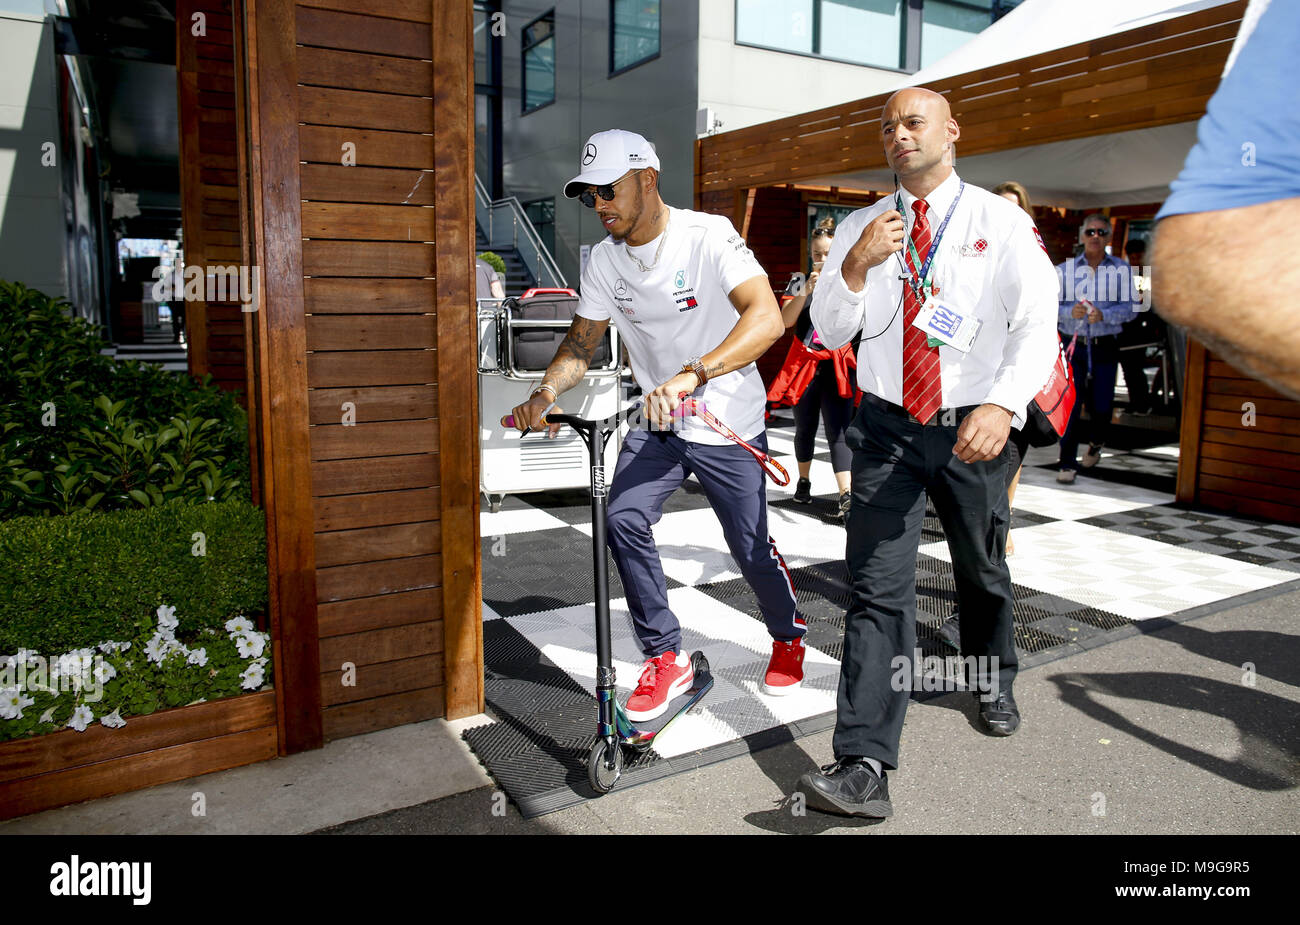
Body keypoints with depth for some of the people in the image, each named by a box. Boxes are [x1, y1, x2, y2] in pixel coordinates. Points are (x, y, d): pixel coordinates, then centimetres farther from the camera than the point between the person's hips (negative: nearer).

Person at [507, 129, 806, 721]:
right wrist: (547, 392, -17)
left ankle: (789, 637, 36)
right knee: (624, 520, -14)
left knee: (752, 550, 3)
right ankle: (666, 658, 4)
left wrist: (692, 375, -47)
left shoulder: (708, 235, -19)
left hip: (730, 426, -4)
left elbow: (767, 318, -32)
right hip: (656, 423, 5)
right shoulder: (604, 260, -2)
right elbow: (583, 339, 5)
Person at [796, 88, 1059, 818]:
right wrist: (856, 266, -16)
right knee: (878, 589, -9)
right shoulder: (861, 229, 5)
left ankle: (994, 684, 49)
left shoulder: (1003, 223, -2)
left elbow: (1037, 325, -10)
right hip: (887, 428, 1)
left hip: (972, 428, 0)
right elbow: (830, 332, 2)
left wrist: (1003, 405, -27)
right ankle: (865, 768, -10)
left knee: (983, 573, 19)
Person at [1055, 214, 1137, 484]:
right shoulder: (1064, 269, 6)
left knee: (1101, 406, 5)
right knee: (1070, 404, -9)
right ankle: (1068, 464, -1)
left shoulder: (1121, 270, 6)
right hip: (1072, 345, -1)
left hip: (1105, 348, 1)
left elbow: (1128, 308, -1)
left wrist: (1103, 315, -20)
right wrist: (1071, 311, -18)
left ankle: (1095, 444, 37)